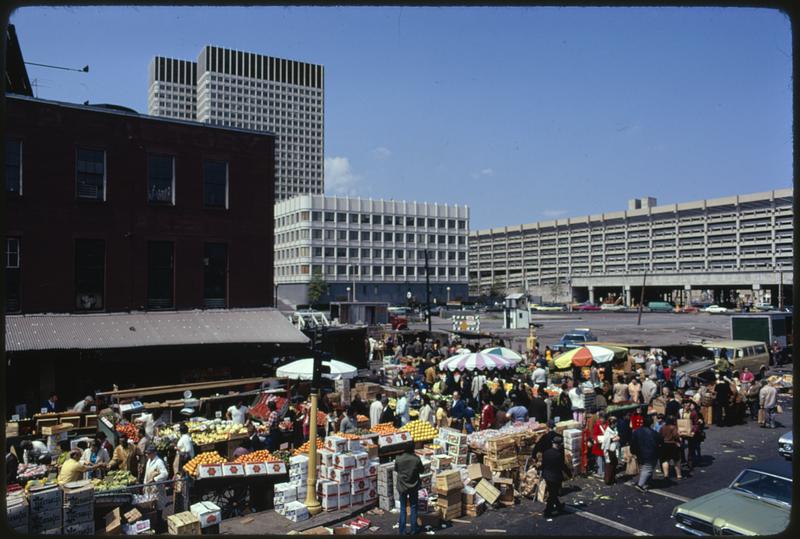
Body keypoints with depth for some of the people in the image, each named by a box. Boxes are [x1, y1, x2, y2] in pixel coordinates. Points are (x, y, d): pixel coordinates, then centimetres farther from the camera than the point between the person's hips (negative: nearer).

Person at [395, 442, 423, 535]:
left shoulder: (398, 459, -14)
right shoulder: (416, 459, -16)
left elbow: (396, 469, 3)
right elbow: (422, 470, -1)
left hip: (402, 486, 0)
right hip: (413, 486, 0)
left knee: (403, 508, 10)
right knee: (413, 507, 14)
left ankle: (402, 531, 14)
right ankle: (414, 529, 21)